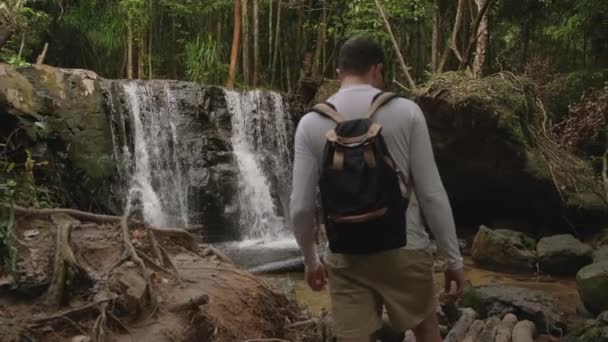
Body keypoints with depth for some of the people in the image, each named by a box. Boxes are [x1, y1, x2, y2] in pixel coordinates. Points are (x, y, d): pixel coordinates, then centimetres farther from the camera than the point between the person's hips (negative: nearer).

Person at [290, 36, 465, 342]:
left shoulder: (311, 123, -2)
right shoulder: (406, 112, -5)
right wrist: (454, 258, 3)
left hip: (346, 258, 1)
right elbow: (432, 194, -7)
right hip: (404, 250, 0)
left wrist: (310, 260, 13)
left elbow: (301, 207, -3)